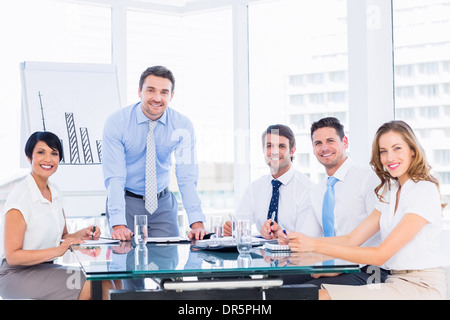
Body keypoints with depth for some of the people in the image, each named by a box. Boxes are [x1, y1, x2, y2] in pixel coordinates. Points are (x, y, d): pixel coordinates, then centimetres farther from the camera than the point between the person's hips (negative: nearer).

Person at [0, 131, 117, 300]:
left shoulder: (54, 192, 9)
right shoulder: (20, 197, -16)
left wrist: (82, 234, -4)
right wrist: (56, 251, -26)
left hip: (46, 267, 8)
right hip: (18, 274, -7)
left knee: (105, 285, -14)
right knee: (90, 288, -24)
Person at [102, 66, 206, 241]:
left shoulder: (183, 125, -10)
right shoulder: (116, 122, -16)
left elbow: (187, 177, -13)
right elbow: (114, 177, -21)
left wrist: (197, 223, -25)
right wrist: (118, 224, -32)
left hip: (163, 203, 2)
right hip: (127, 201, -2)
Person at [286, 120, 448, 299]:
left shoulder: (425, 191, -12)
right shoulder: (389, 192, 15)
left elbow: (381, 254, -17)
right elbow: (352, 239, 8)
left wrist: (316, 246, -20)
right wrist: (304, 241, -8)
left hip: (422, 287, -7)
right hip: (396, 281, 7)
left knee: (325, 296, -24)